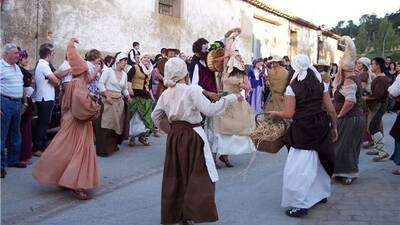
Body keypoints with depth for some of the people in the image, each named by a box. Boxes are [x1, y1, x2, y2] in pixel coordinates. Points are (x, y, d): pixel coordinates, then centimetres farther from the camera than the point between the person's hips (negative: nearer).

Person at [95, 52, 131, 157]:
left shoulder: (124, 74, 12)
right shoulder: (108, 71, -6)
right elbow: (101, 84, -10)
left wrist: (128, 96, 3)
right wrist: (107, 96, -16)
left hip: (119, 101, 6)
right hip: (108, 101, -6)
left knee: (117, 124, 10)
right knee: (106, 125, -8)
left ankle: (113, 145, 24)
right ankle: (103, 149, -2)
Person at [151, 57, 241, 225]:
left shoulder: (166, 94, 4)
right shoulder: (192, 90, -14)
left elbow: (155, 116, 12)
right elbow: (209, 110, -21)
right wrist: (230, 98, -15)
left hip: (174, 136, 6)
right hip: (192, 136, -6)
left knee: (175, 176, 14)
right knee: (198, 175, 2)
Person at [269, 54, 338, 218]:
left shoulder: (292, 87, -10)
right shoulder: (321, 84, 4)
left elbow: (289, 114, -11)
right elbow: (331, 109, 5)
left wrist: (274, 113, 7)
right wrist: (334, 127, 17)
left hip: (302, 130, -6)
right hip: (321, 128, 6)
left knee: (299, 168, -1)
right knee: (319, 161, 23)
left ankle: (300, 205, -1)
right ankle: (321, 194, 39)